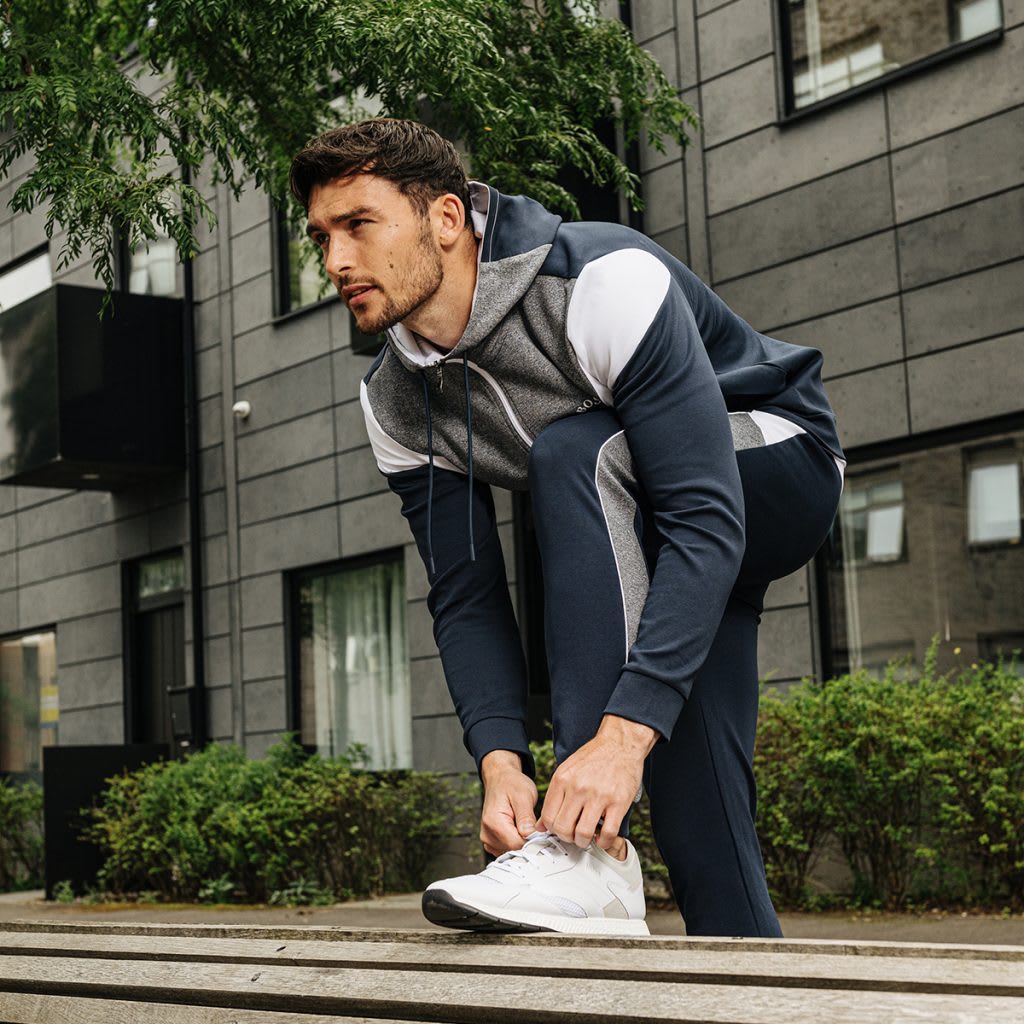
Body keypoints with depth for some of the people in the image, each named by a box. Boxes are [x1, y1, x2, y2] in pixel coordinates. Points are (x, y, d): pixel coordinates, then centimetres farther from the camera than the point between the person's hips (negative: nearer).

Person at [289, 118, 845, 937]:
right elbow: (466, 597, -9)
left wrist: (622, 732, -46)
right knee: (702, 819, -4)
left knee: (573, 452, -34)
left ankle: (592, 855, -38)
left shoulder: (607, 282, -32)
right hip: (637, 532, 6)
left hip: (777, 472, -6)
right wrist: (500, 760, -27)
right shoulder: (396, 402, -11)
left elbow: (707, 520, -38)